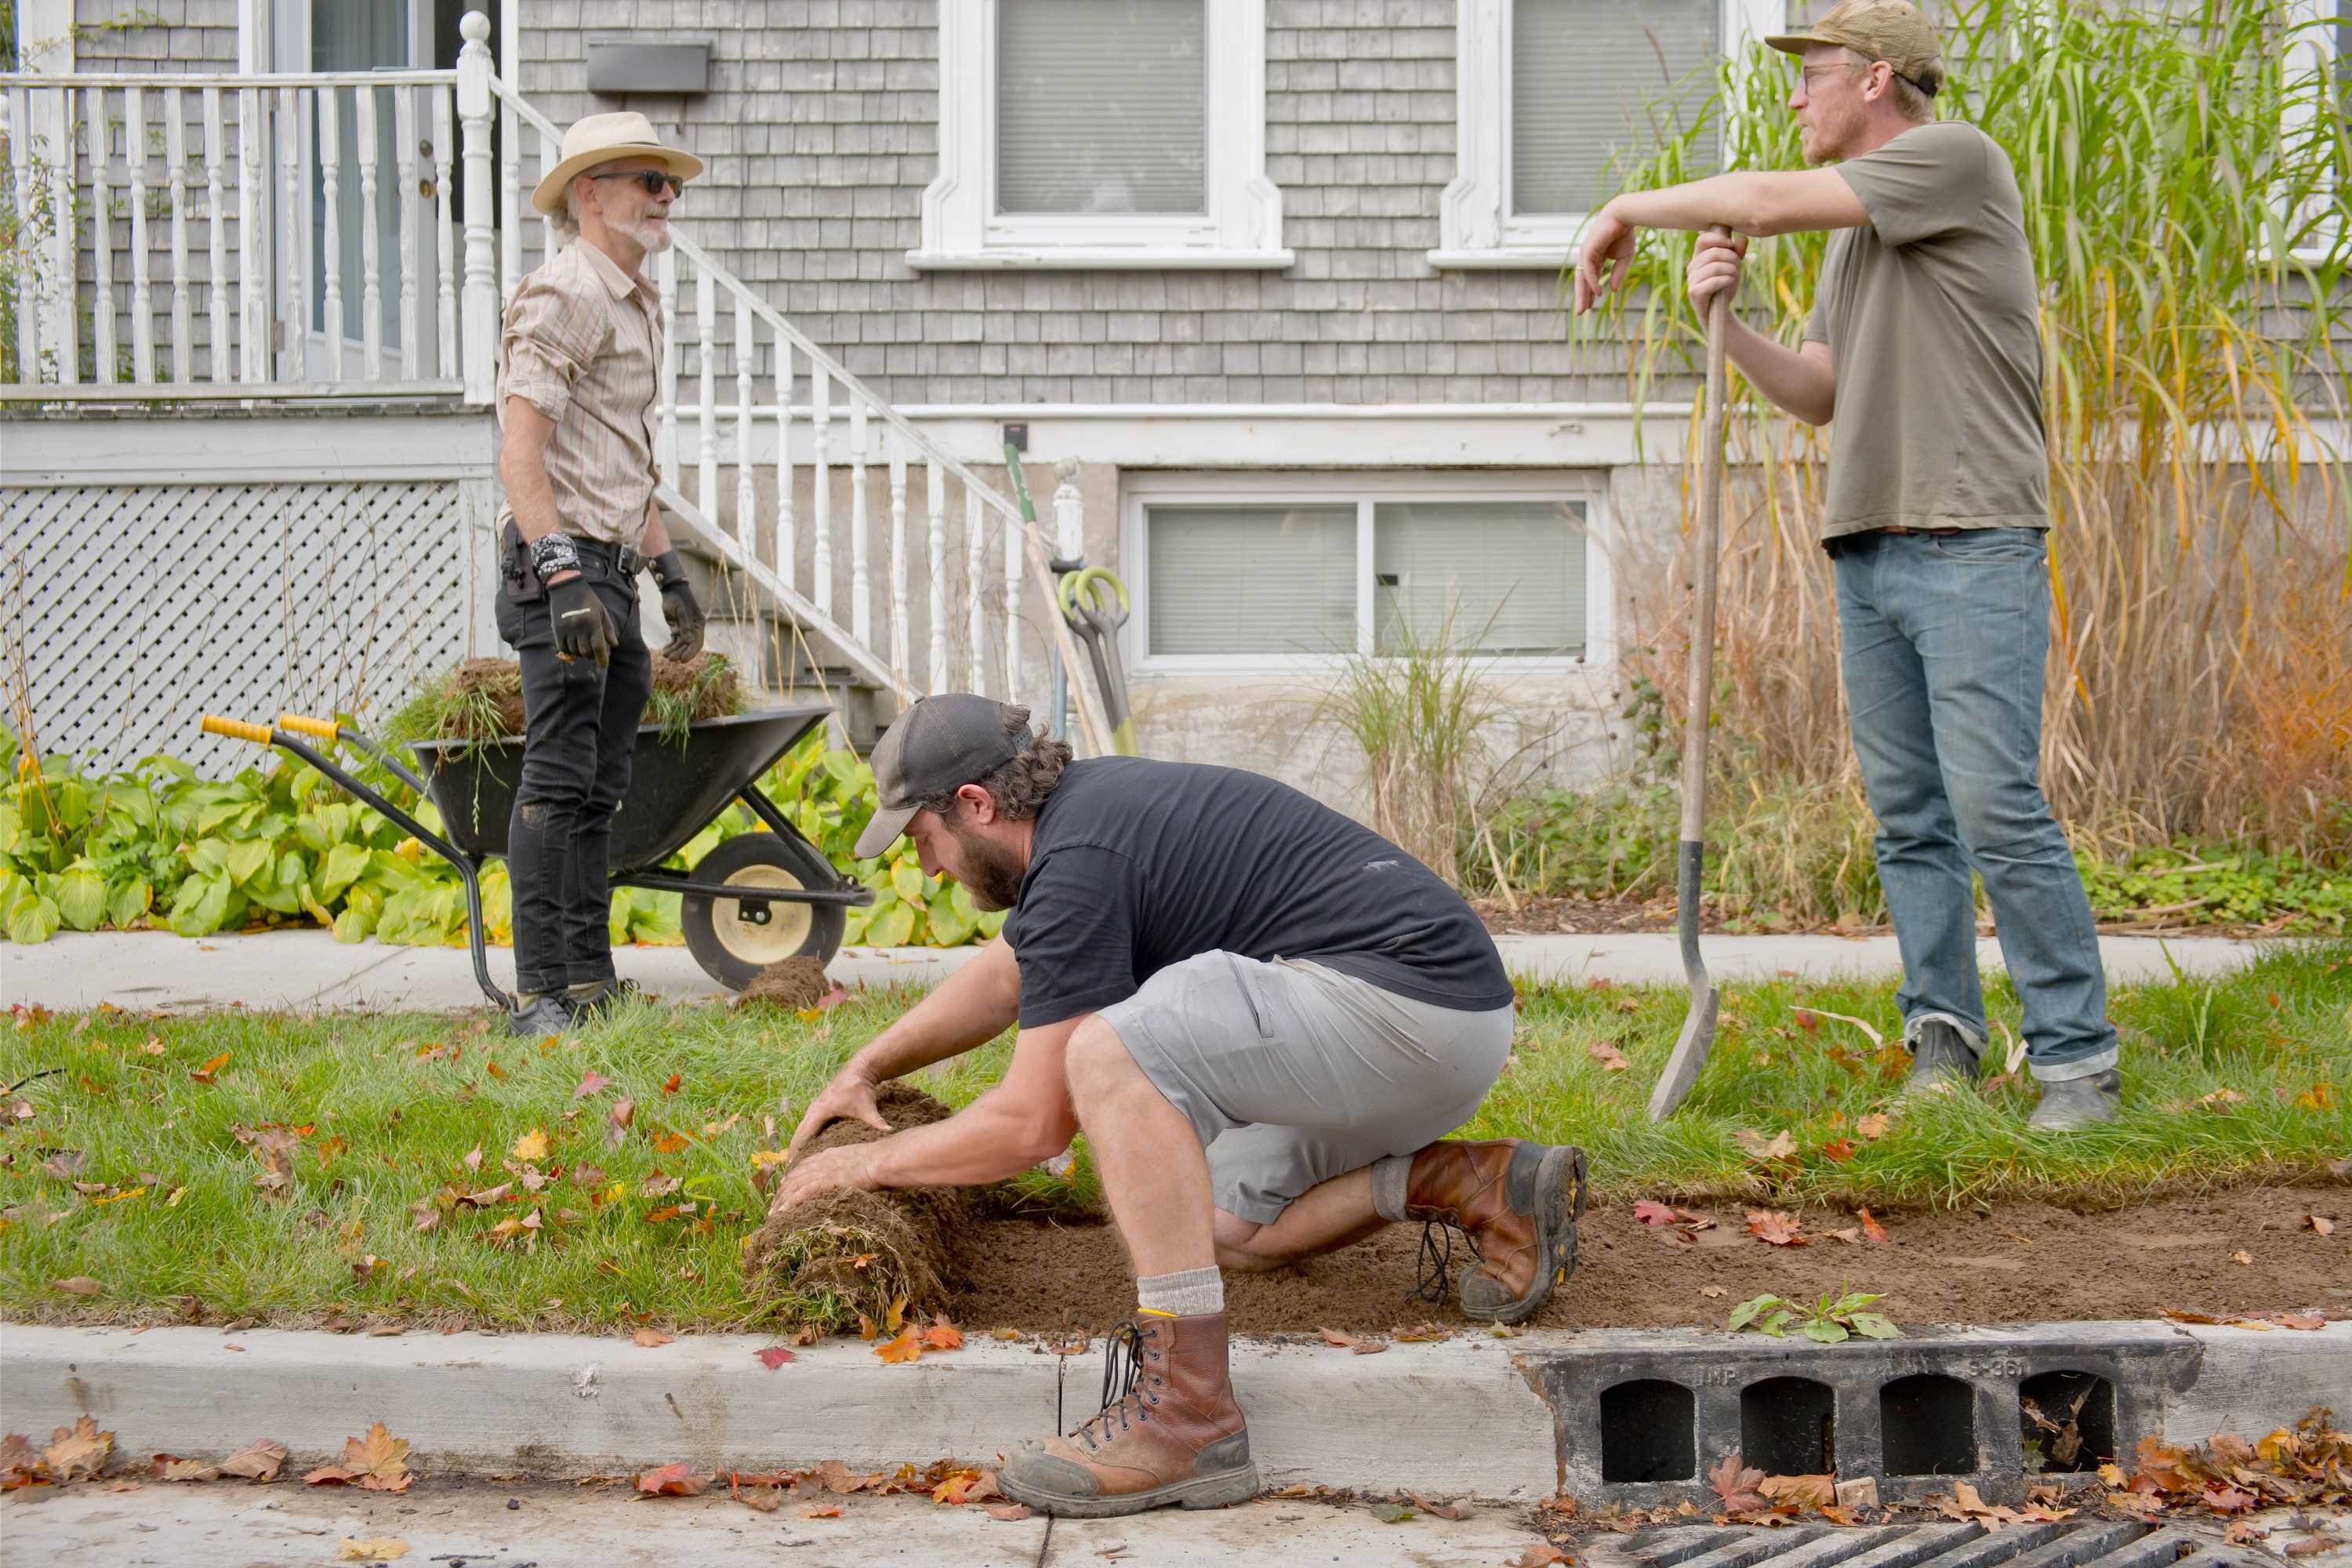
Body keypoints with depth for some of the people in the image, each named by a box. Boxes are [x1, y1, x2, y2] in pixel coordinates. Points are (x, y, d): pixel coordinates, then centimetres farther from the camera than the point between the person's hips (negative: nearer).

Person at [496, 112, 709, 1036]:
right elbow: (520, 452, -19)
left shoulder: (634, 304, 21)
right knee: (559, 781, -12)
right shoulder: (562, 296, -10)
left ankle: (591, 982, 16)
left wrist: (669, 574, 27)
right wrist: (563, 575, -27)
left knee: (598, 787, 11)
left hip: (608, 570, 10)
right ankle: (539, 993, -12)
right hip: (561, 565, -10)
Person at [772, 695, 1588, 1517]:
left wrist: (870, 1161, 5)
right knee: (1223, 1225, 19)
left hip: (1411, 1008, -11)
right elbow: (1005, 972, 37)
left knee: (1112, 1051, -25)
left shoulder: (1077, 863, -14)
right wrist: (867, 1067, 35)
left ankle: (1189, 1411, -28)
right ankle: (1475, 1183, 6)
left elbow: (1032, 1124, -9)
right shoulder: (1084, 798, 16)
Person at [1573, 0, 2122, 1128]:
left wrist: (1630, 210, 2)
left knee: (1998, 810, -12)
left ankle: (2076, 1057, -8)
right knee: (1907, 819, 6)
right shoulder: (1855, 233, 21)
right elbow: (1821, 394, 20)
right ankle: (1941, 1036, 12)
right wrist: (1723, 325, 4)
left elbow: (1769, 201, -12)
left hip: (1974, 549, -8)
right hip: (1869, 554, 8)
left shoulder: (1958, 158, -6)